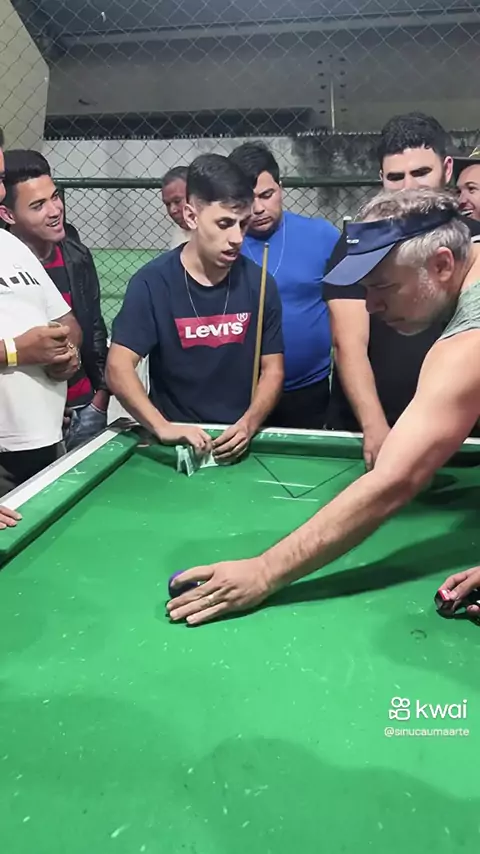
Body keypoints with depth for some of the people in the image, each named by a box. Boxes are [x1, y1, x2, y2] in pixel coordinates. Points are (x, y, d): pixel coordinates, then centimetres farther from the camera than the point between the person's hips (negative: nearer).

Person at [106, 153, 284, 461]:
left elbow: (273, 369, 0)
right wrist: (162, 427, -26)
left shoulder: (259, 284, -3)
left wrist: (249, 423, -16)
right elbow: (119, 369, -13)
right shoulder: (153, 283, -9)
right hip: (176, 444, -1)